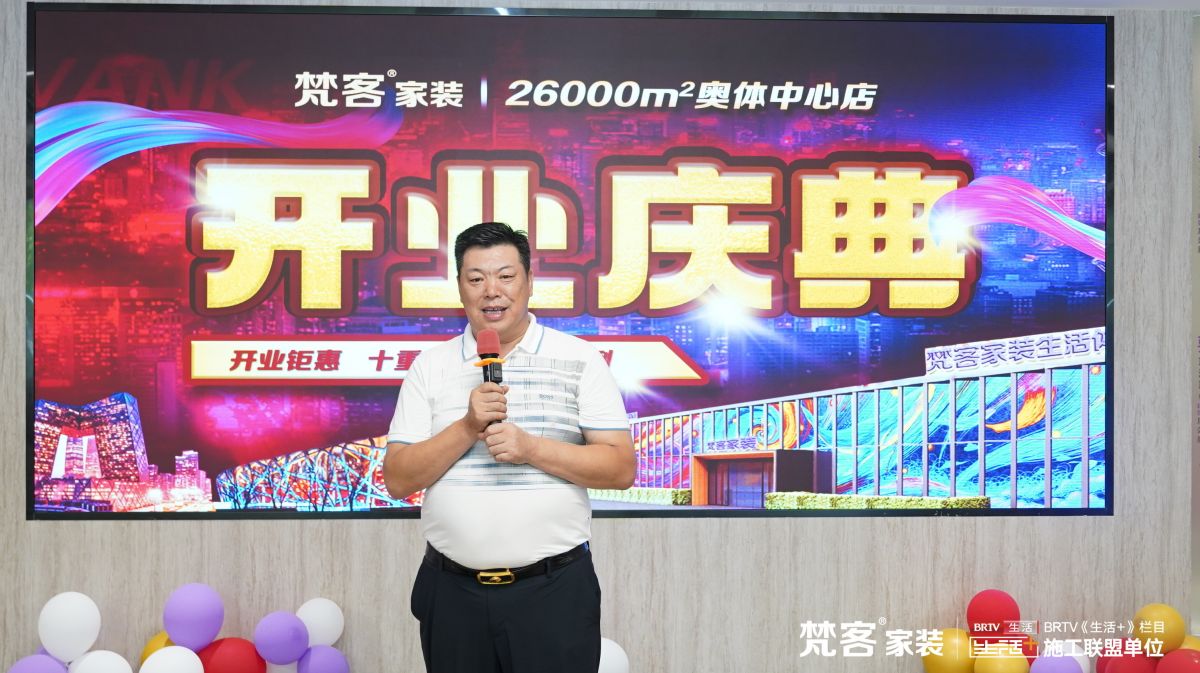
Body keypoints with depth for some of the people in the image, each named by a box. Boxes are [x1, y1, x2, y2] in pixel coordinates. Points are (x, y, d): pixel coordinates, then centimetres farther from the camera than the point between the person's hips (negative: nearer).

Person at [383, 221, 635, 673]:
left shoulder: (579, 360, 1)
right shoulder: (430, 367, 6)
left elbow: (621, 468, -4)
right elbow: (398, 480, 1)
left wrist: (531, 448, -16)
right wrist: (468, 428, -13)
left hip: (554, 590, -2)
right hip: (452, 593, 2)